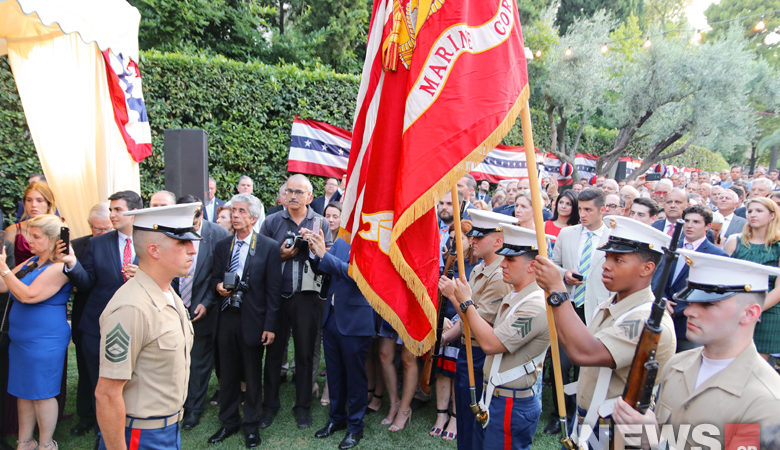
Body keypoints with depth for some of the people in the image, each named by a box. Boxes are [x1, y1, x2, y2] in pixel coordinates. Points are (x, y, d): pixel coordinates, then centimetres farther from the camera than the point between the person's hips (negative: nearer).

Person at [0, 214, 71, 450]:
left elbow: (28, 295, -23)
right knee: (23, 392, 15)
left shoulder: (58, 268, -16)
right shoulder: (31, 262, 9)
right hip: (21, 339, 8)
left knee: (41, 393, 3)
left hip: (44, 341, -8)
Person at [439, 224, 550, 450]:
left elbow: (490, 344, -27)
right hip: (493, 397, 9)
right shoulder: (513, 296, 8)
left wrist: (467, 302, -18)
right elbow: (488, 329, 10)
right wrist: (455, 297, 6)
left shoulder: (536, 307, -25)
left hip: (512, 405, -9)